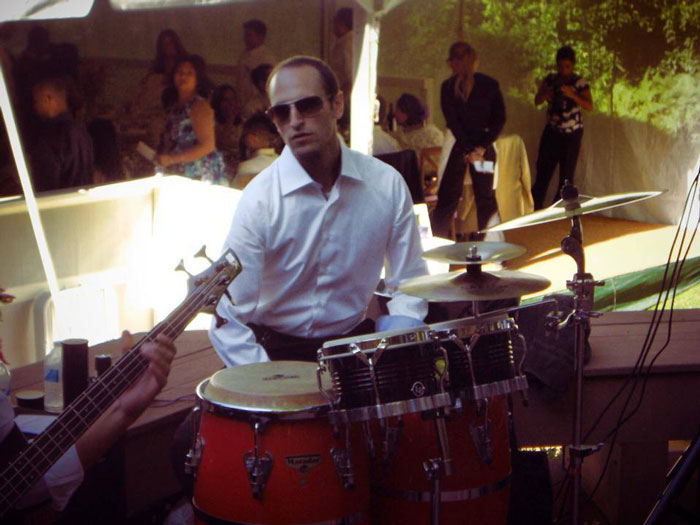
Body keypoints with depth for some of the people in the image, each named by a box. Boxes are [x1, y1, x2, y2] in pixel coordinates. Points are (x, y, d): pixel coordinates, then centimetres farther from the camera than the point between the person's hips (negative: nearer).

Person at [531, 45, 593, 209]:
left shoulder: (579, 83, -9)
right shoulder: (550, 79, 3)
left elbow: (589, 106, -19)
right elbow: (537, 101, 2)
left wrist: (572, 95, -34)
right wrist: (546, 93, -19)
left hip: (571, 134, -3)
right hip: (552, 132, 3)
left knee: (566, 174, 0)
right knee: (543, 170, -1)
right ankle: (534, 208, 5)